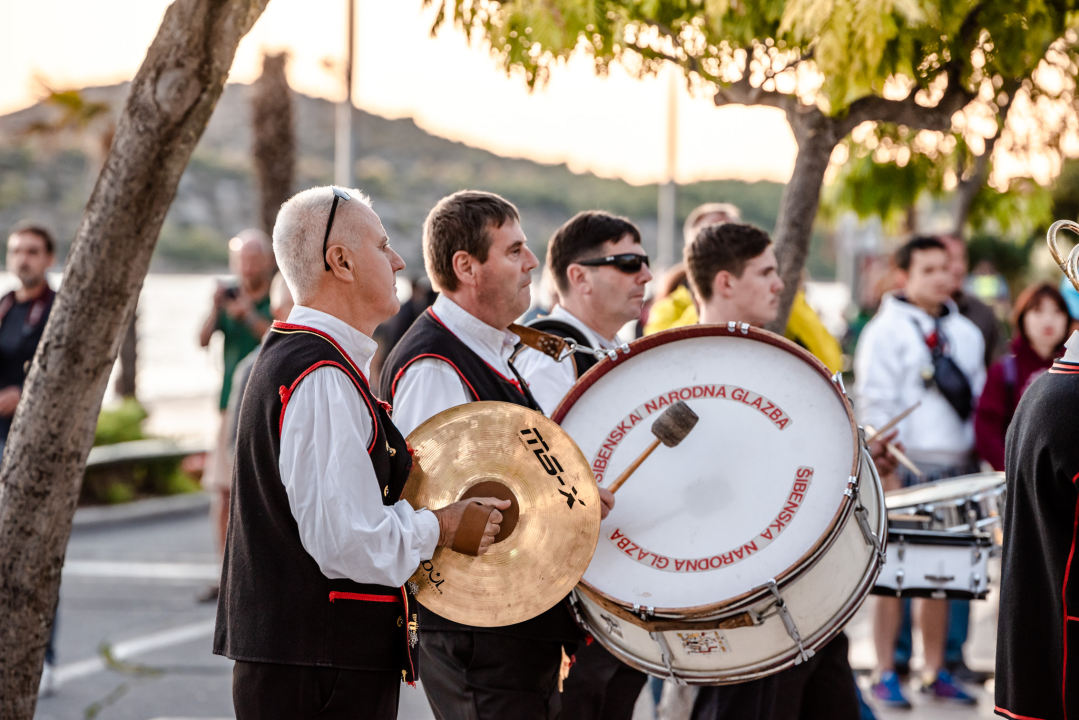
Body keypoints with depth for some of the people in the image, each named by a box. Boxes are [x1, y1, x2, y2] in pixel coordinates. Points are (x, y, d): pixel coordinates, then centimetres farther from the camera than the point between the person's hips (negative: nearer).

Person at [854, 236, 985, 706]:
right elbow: (874, 403, -8)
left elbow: (978, 399, 19)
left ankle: (936, 672, 15)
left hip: (956, 468, 5)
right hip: (905, 467, -5)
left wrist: (978, 456, 10)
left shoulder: (966, 333, 16)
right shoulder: (886, 331, -2)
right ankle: (886, 674, 3)